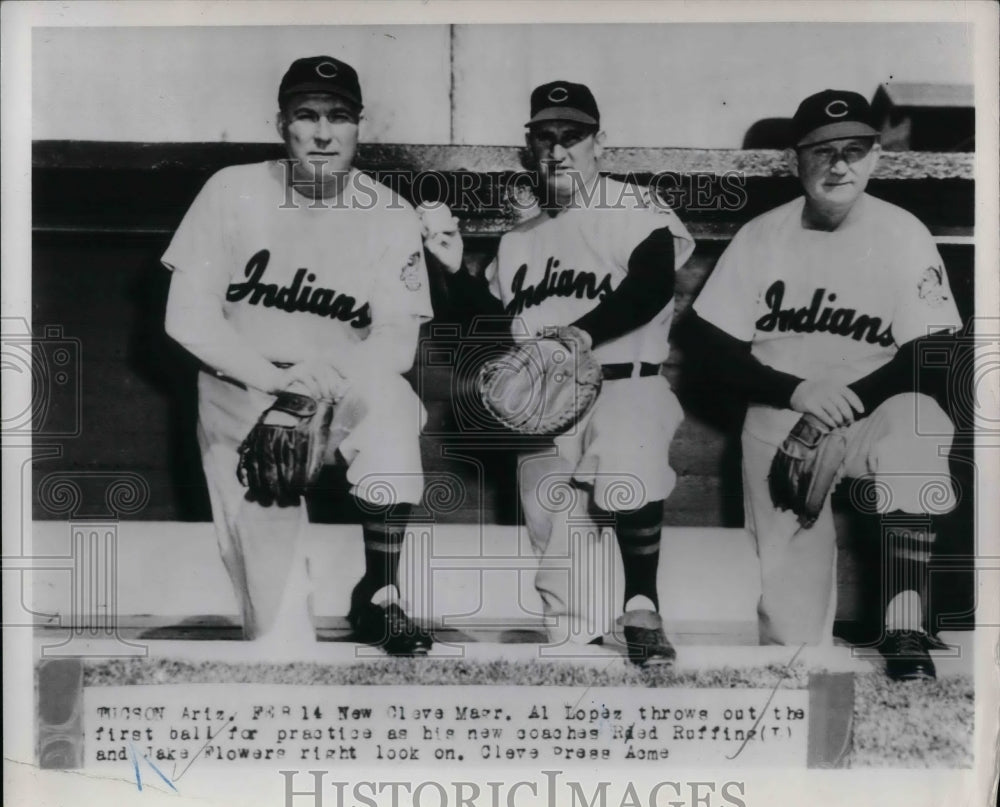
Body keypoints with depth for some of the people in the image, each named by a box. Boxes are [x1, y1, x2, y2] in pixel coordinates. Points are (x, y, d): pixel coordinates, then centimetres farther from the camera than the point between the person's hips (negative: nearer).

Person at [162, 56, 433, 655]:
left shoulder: (392, 217, -6)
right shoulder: (234, 192, -7)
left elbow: (398, 341, -10)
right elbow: (188, 315, -9)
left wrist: (322, 380, -29)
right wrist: (271, 375, -24)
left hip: (343, 397, 1)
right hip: (240, 397, -1)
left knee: (390, 401, -36)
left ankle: (380, 595, -22)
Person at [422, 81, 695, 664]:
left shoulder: (635, 211, 0)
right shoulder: (522, 237, 20)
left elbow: (650, 290, -16)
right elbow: (490, 315, 24)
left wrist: (580, 335, -27)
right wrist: (456, 269, 8)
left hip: (624, 383, -5)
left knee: (629, 458, -33)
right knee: (549, 517, -4)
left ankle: (642, 605, -18)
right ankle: (579, 647, 12)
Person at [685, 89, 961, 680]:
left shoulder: (903, 236, -4)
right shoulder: (762, 237, 1)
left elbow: (931, 357, -8)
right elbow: (709, 345, -2)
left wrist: (835, 417, -19)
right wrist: (799, 393, -17)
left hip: (872, 417, 0)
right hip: (779, 418, 1)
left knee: (915, 424, -37)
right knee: (794, 627, -8)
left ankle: (906, 628, -35)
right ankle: (798, 669, 28)